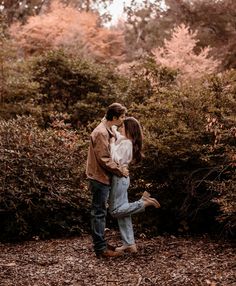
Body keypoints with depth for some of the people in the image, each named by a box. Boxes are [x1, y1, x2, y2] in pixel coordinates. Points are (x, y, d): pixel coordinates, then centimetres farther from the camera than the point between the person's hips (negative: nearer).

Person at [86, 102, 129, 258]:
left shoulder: (107, 130, 12)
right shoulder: (101, 133, -19)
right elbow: (104, 159, -22)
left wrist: (120, 167, 10)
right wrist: (120, 170, -12)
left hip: (102, 177, 10)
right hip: (100, 178, -10)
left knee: (100, 212, 15)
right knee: (99, 213, -4)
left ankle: (101, 244, 24)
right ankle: (101, 248, 2)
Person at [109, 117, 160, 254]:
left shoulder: (126, 143, -16)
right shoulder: (122, 140, 12)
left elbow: (116, 160, -24)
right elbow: (114, 130, 30)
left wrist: (112, 145, -16)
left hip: (120, 179, -10)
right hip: (121, 179, 10)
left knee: (116, 210, -7)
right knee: (122, 212, 8)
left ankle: (144, 202, -4)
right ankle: (129, 244, 10)